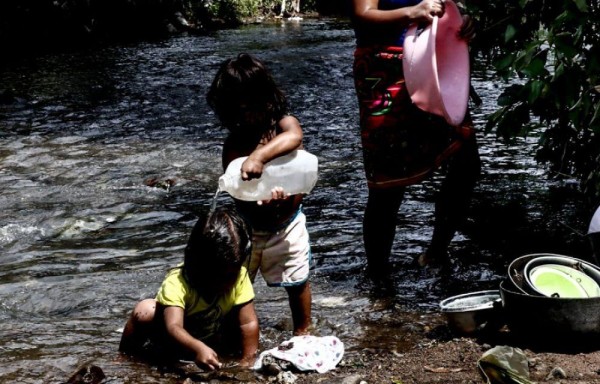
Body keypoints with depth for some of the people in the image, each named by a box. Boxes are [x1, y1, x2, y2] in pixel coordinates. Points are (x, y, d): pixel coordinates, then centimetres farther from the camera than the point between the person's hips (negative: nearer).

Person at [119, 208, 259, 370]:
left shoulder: (239, 276, -26)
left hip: (212, 343, 4)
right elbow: (173, 327, -51)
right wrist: (198, 348, -68)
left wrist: (248, 360, -36)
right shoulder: (177, 282, -37)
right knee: (145, 311, -31)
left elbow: (249, 323, -26)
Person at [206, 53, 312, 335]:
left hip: (287, 224, -1)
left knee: (297, 282, 11)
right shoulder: (234, 144, -9)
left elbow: (294, 137, -38)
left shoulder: (284, 124, -12)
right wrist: (259, 201, -39)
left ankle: (302, 332, 31)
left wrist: (258, 155, -53)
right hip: (249, 226, 1)